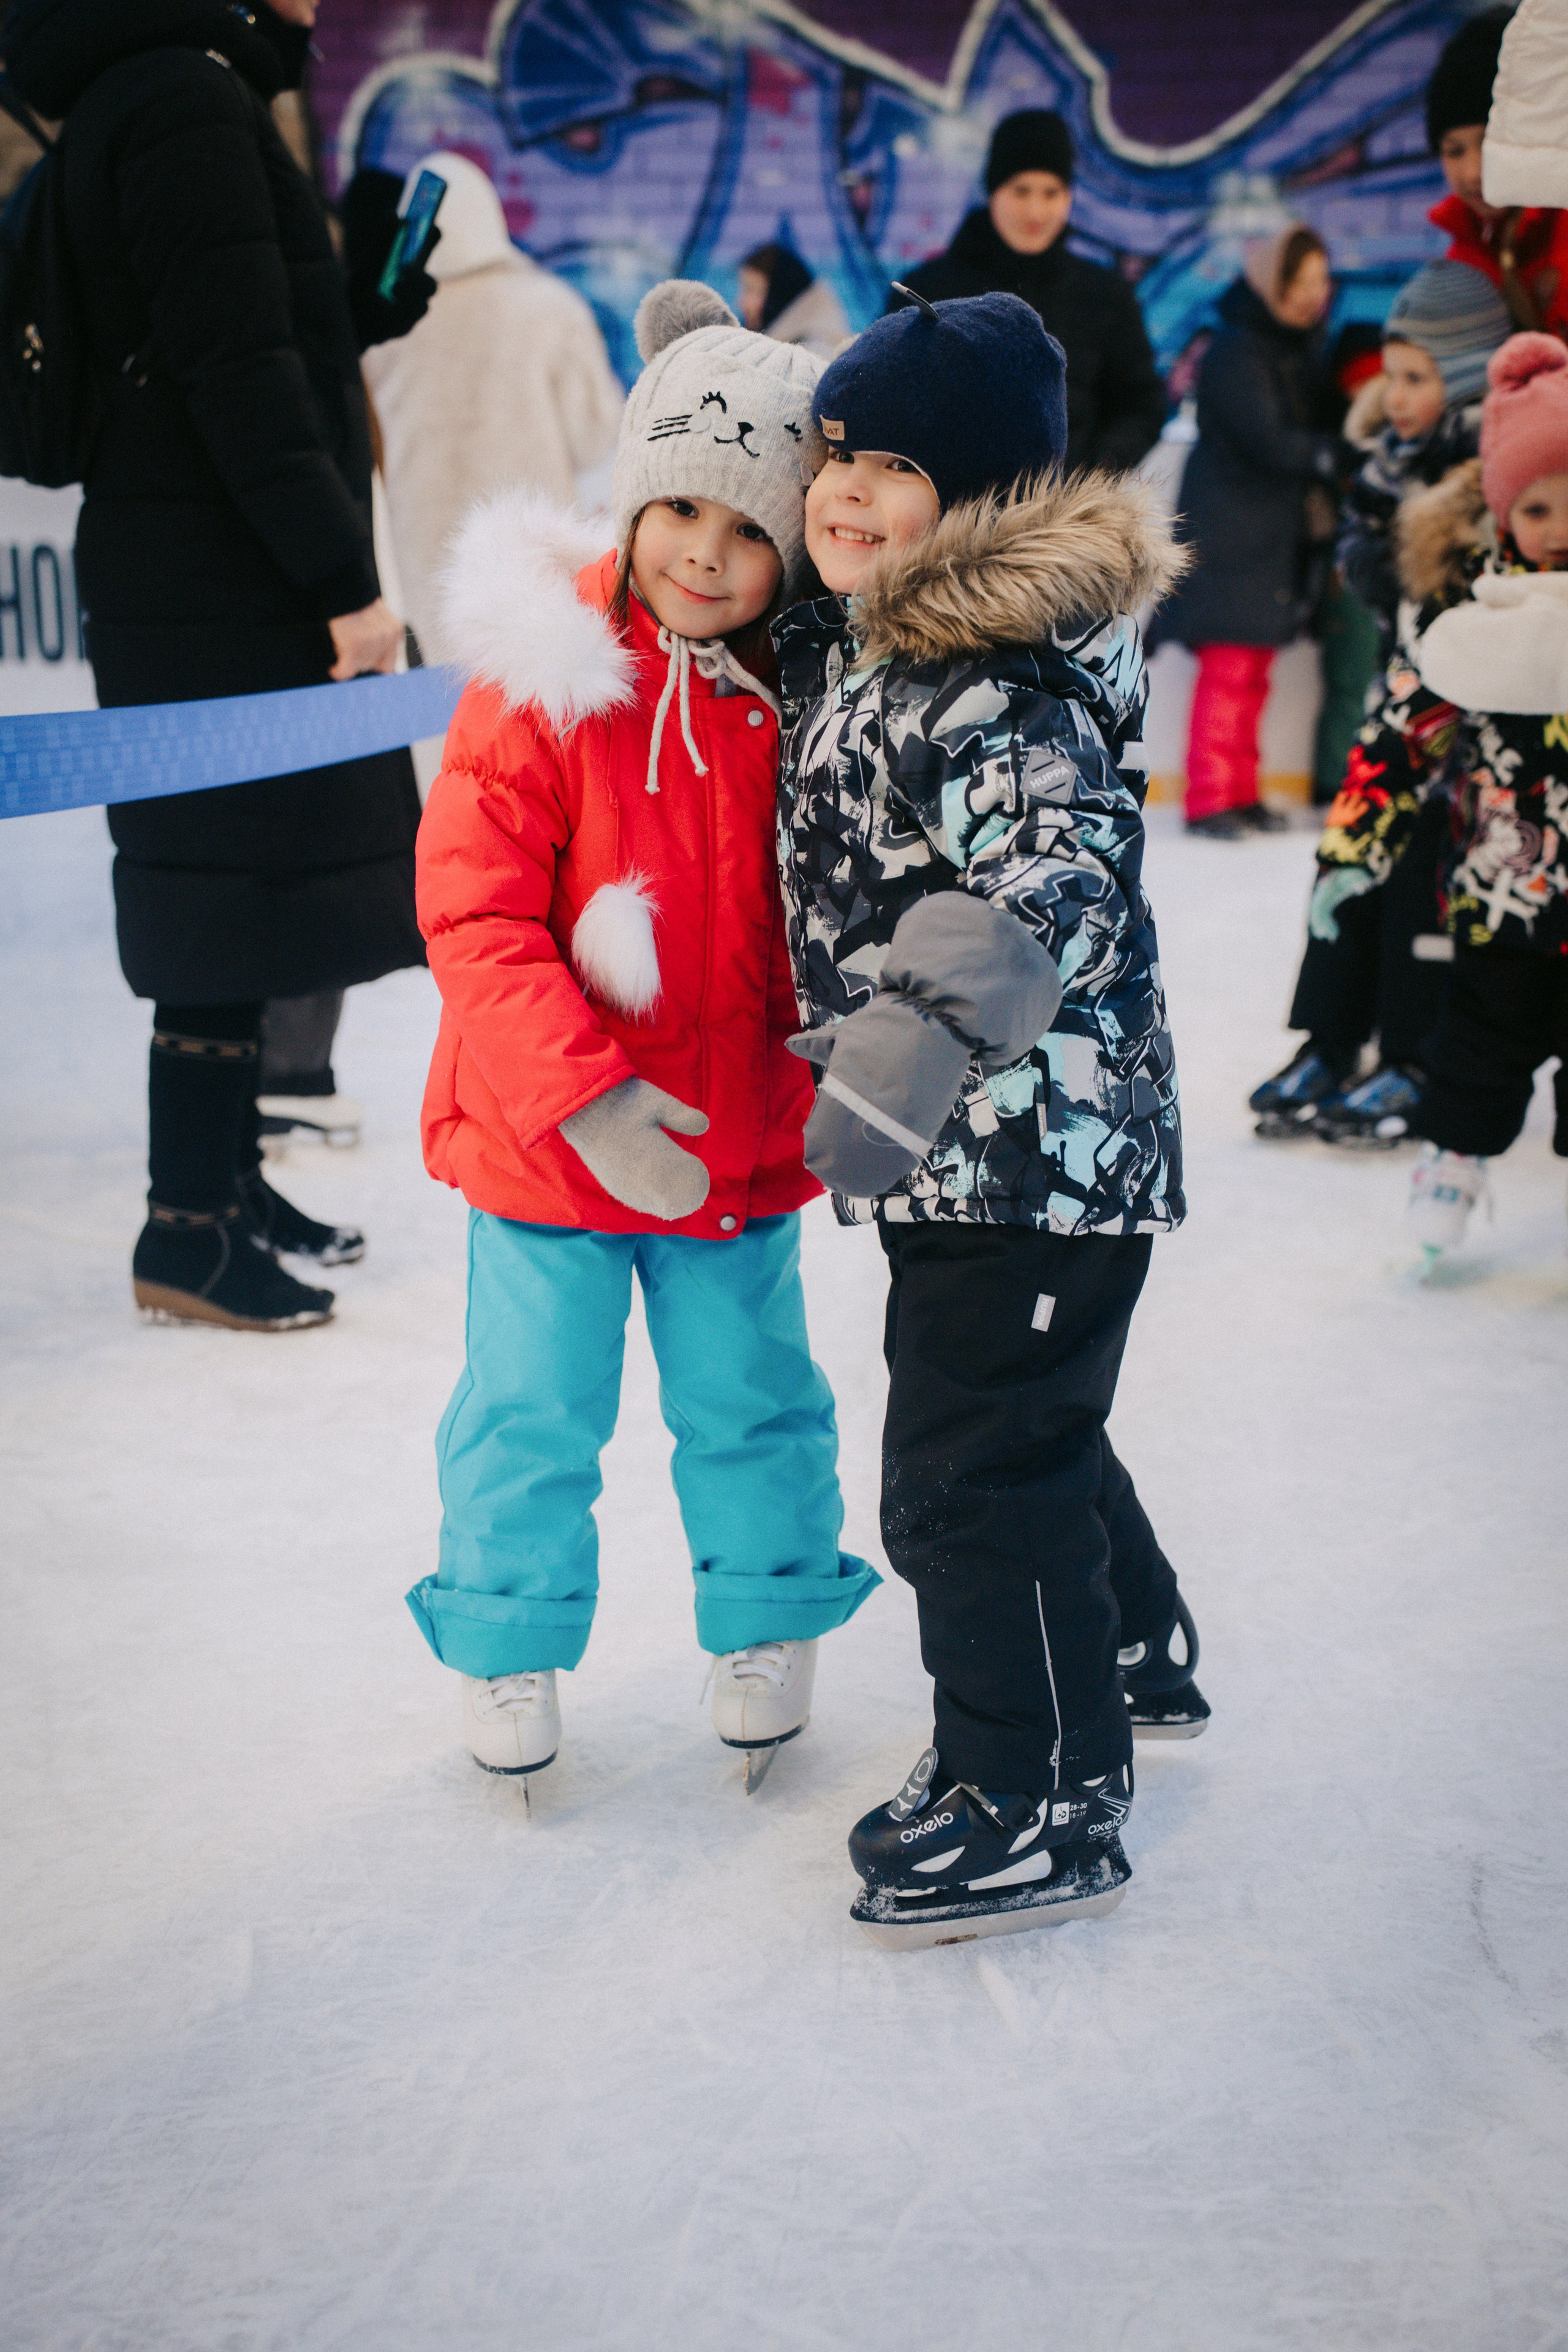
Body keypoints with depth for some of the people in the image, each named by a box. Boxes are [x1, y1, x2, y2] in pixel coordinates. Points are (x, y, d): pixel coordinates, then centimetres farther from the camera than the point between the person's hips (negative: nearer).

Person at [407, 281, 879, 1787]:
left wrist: (830, 1071, 5)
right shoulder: (544, 678, -16)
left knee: (749, 1399, 18)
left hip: (742, 1137, 3)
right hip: (547, 1146, -3)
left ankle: (767, 1620, 39)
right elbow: (474, 918, -18)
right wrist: (584, 1098, -25)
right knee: (534, 1409, 10)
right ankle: (509, 1643, 32)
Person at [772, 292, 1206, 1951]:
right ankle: (1131, 1654, 48)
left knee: (971, 1472, -1)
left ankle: (1041, 1803, 16)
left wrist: (912, 1052, -43)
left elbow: (1057, 891, -34)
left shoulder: (1002, 684, -21)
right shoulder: (846, 648, 9)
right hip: (969, 1149, 10)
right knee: (1026, 1430, 25)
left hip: (1037, 1147, -10)